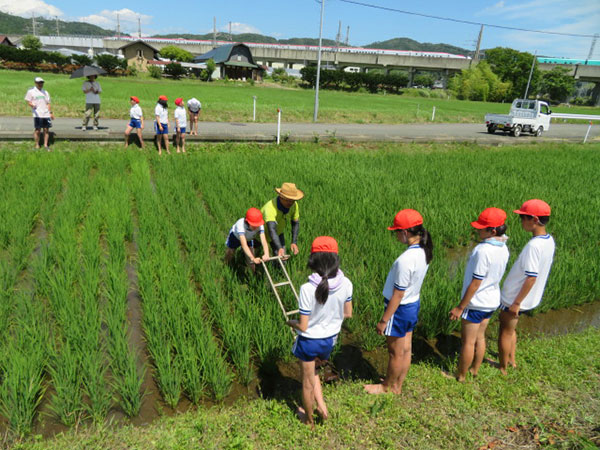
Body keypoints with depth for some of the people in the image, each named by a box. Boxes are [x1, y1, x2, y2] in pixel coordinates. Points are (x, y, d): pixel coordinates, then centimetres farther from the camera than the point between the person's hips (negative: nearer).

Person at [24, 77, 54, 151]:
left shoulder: (45, 92, 19)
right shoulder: (31, 91, 5)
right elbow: (28, 101, 1)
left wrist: (51, 112, 13)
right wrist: (32, 105, -21)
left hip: (46, 114, 4)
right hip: (37, 114, -4)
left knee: (46, 129, 2)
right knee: (37, 130, -4)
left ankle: (45, 145, 10)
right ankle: (37, 145, 5)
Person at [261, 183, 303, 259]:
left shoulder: (294, 205, -24)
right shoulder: (270, 208, -44)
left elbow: (295, 223, -8)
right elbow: (271, 230, -56)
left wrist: (294, 242, -15)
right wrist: (280, 248, -68)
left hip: (278, 233, 4)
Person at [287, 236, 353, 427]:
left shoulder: (307, 289, -30)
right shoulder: (345, 284, -17)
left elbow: (303, 326, -22)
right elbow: (348, 314, -1)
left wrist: (290, 322, -1)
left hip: (309, 341, -4)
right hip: (330, 339, 4)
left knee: (308, 382, 20)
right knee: (312, 370, 34)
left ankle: (309, 420, 41)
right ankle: (321, 405, 30)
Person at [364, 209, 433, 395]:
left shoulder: (406, 259, -31)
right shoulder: (424, 251, -4)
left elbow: (398, 295, -24)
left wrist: (384, 320, -14)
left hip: (400, 309, -8)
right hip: (414, 303, 8)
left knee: (396, 353, 13)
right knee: (406, 349, 21)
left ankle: (388, 387, 35)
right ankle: (397, 386, 39)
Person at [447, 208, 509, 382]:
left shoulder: (483, 250, -27)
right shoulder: (503, 248, -2)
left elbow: (475, 283, -24)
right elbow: (495, 276, 7)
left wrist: (460, 307, -17)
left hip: (476, 303, -8)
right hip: (491, 301, 8)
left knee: (468, 341, 9)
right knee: (480, 337, 23)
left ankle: (461, 375, 25)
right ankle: (474, 370, 39)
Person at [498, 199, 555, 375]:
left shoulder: (534, 245, -29)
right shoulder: (549, 241, -1)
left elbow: (531, 278, -27)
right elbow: (537, 272, 8)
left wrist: (516, 303, -18)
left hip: (515, 298, -8)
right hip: (529, 299, 8)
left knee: (505, 332, 11)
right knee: (510, 329, 26)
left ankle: (503, 369, 26)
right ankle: (511, 360, 42)